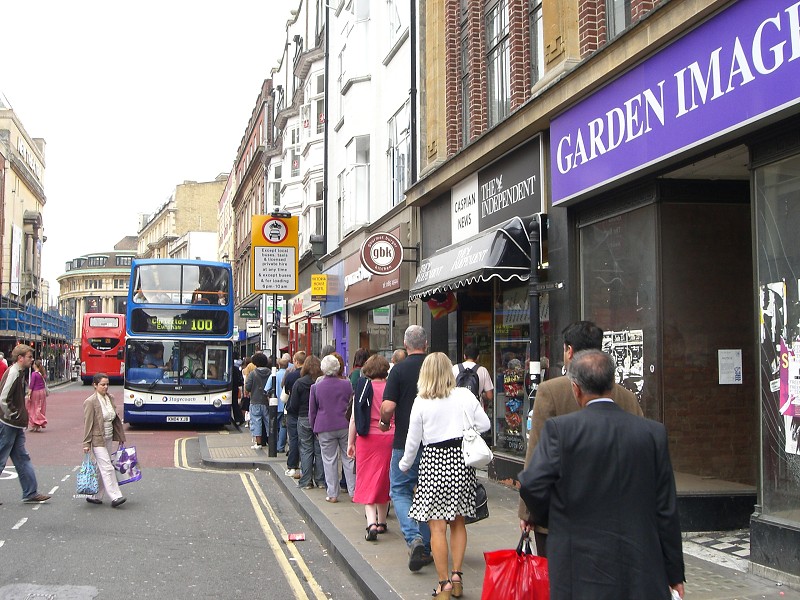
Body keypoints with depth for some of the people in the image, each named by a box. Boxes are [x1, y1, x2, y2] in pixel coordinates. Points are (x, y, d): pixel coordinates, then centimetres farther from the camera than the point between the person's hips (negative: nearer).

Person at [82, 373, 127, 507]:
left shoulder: (110, 398, 8)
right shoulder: (90, 402, -12)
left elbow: (116, 419, 15)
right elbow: (88, 424, -12)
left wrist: (120, 437, 16)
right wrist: (86, 444, -13)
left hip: (108, 438, 7)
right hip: (98, 440, -7)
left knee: (101, 468, 11)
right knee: (107, 468, -9)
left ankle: (95, 496, 19)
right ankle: (115, 497, -9)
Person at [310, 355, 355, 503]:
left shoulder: (316, 387, -3)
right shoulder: (346, 385, -3)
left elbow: (312, 411, 5)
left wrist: (314, 428, 17)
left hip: (325, 428, -1)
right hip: (345, 426, 1)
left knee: (329, 460, 5)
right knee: (349, 458, 9)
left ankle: (332, 494, 7)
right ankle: (353, 491, 11)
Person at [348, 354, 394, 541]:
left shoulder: (362, 387, -3)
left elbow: (354, 417, -2)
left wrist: (350, 442, 6)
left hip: (367, 438, -2)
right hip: (390, 437, 2)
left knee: (367, 482, 2)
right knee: (384, 480, 15)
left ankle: (371, 523, -14)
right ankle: (381, 522, 25)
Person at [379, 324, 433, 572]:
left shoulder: (400, 370, -10)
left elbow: (388, 406, -16)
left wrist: (385, 422, 4)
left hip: (405, 442, -3)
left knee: (400, 491, 8)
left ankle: (414, 538, -13)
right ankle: (426, 548, 17)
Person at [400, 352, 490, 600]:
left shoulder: (421, 402, -7)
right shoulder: (465, 395, -1)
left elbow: (413, 440, 1)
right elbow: (484, 424, 6)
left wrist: (405, 464, 18)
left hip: (434, 461, -3)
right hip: (462, 459, 4)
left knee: (437, 526, 1)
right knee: (458, 522, 17)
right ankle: (456, 576, 14)